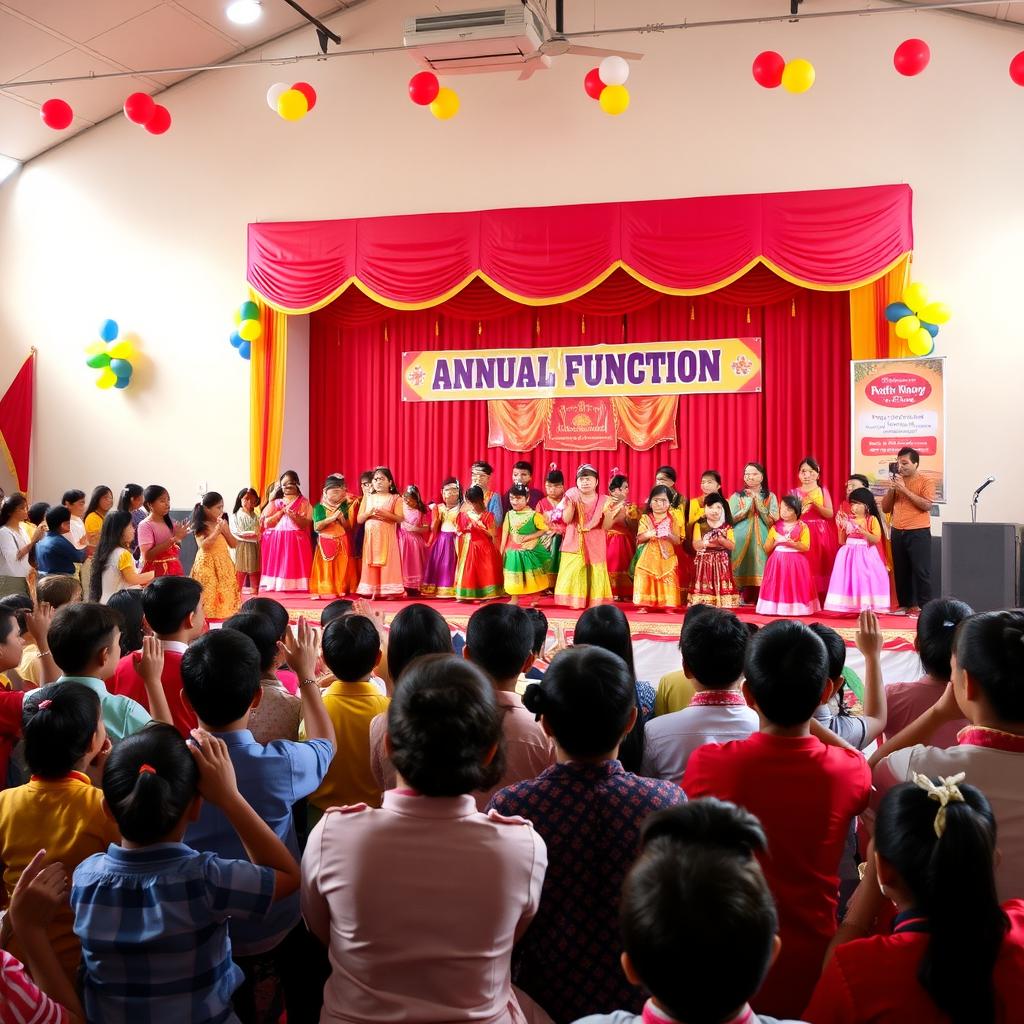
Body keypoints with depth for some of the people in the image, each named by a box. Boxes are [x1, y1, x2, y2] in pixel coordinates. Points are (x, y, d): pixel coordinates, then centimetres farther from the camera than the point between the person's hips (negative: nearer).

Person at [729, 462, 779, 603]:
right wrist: (749, 504, -5)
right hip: (741, 541, 0)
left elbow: (772, 521, -2)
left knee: (759, 570, -9)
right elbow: (731, 519, -1)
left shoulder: (770, 497, 11)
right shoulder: (737, 496, 10)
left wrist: (757, 501, -7)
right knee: (742, 570, -9)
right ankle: (742, 600, -5)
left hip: (762, 541, 0)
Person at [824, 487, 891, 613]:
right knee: (848, 578, -1)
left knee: (865, 579, -8)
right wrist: (841, 527, -8)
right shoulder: (848, 519, 5)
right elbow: (842, 541, 7)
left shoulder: (872, 519, -5)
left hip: (865, 554, -3)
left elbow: (876, 539, -14)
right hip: (849, 554, 4)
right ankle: (849, 606, 3)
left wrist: (863, 531, -25)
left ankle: (867, 606, -3)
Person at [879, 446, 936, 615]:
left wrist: (904, 489, -17)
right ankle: (906, 604, 14)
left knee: (921, 571, -7)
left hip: (918, 533, -6)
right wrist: (891, 489, -3)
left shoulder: (926, 481, -3)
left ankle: (924, 606, -4)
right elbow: (885, 508, 12)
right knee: (901, 571, 7)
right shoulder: (897, 481, 13)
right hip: (897, 533, 6)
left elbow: (927, 505, -16)